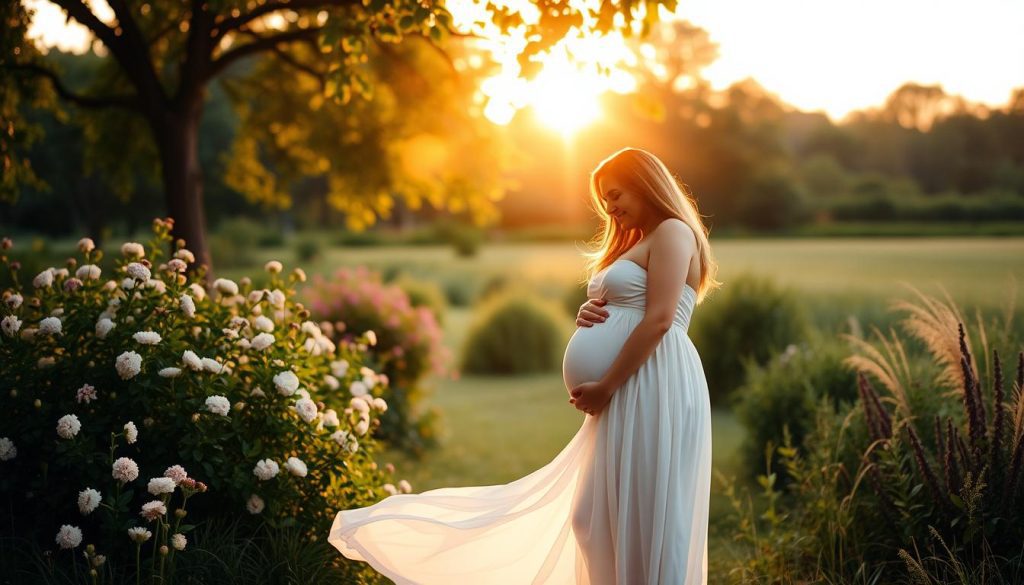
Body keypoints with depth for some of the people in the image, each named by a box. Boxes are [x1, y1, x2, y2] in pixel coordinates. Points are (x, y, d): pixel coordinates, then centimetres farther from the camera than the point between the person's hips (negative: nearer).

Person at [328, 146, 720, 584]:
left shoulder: (672, 231, -4)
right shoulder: (636, 244, 26)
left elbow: (659, 320, -16)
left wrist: (605, 386, -16)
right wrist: (590, 315, 3)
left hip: (653, 389, -10)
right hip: (626, 394, 10)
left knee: (648, 514, -6)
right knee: (601, 514, 10)